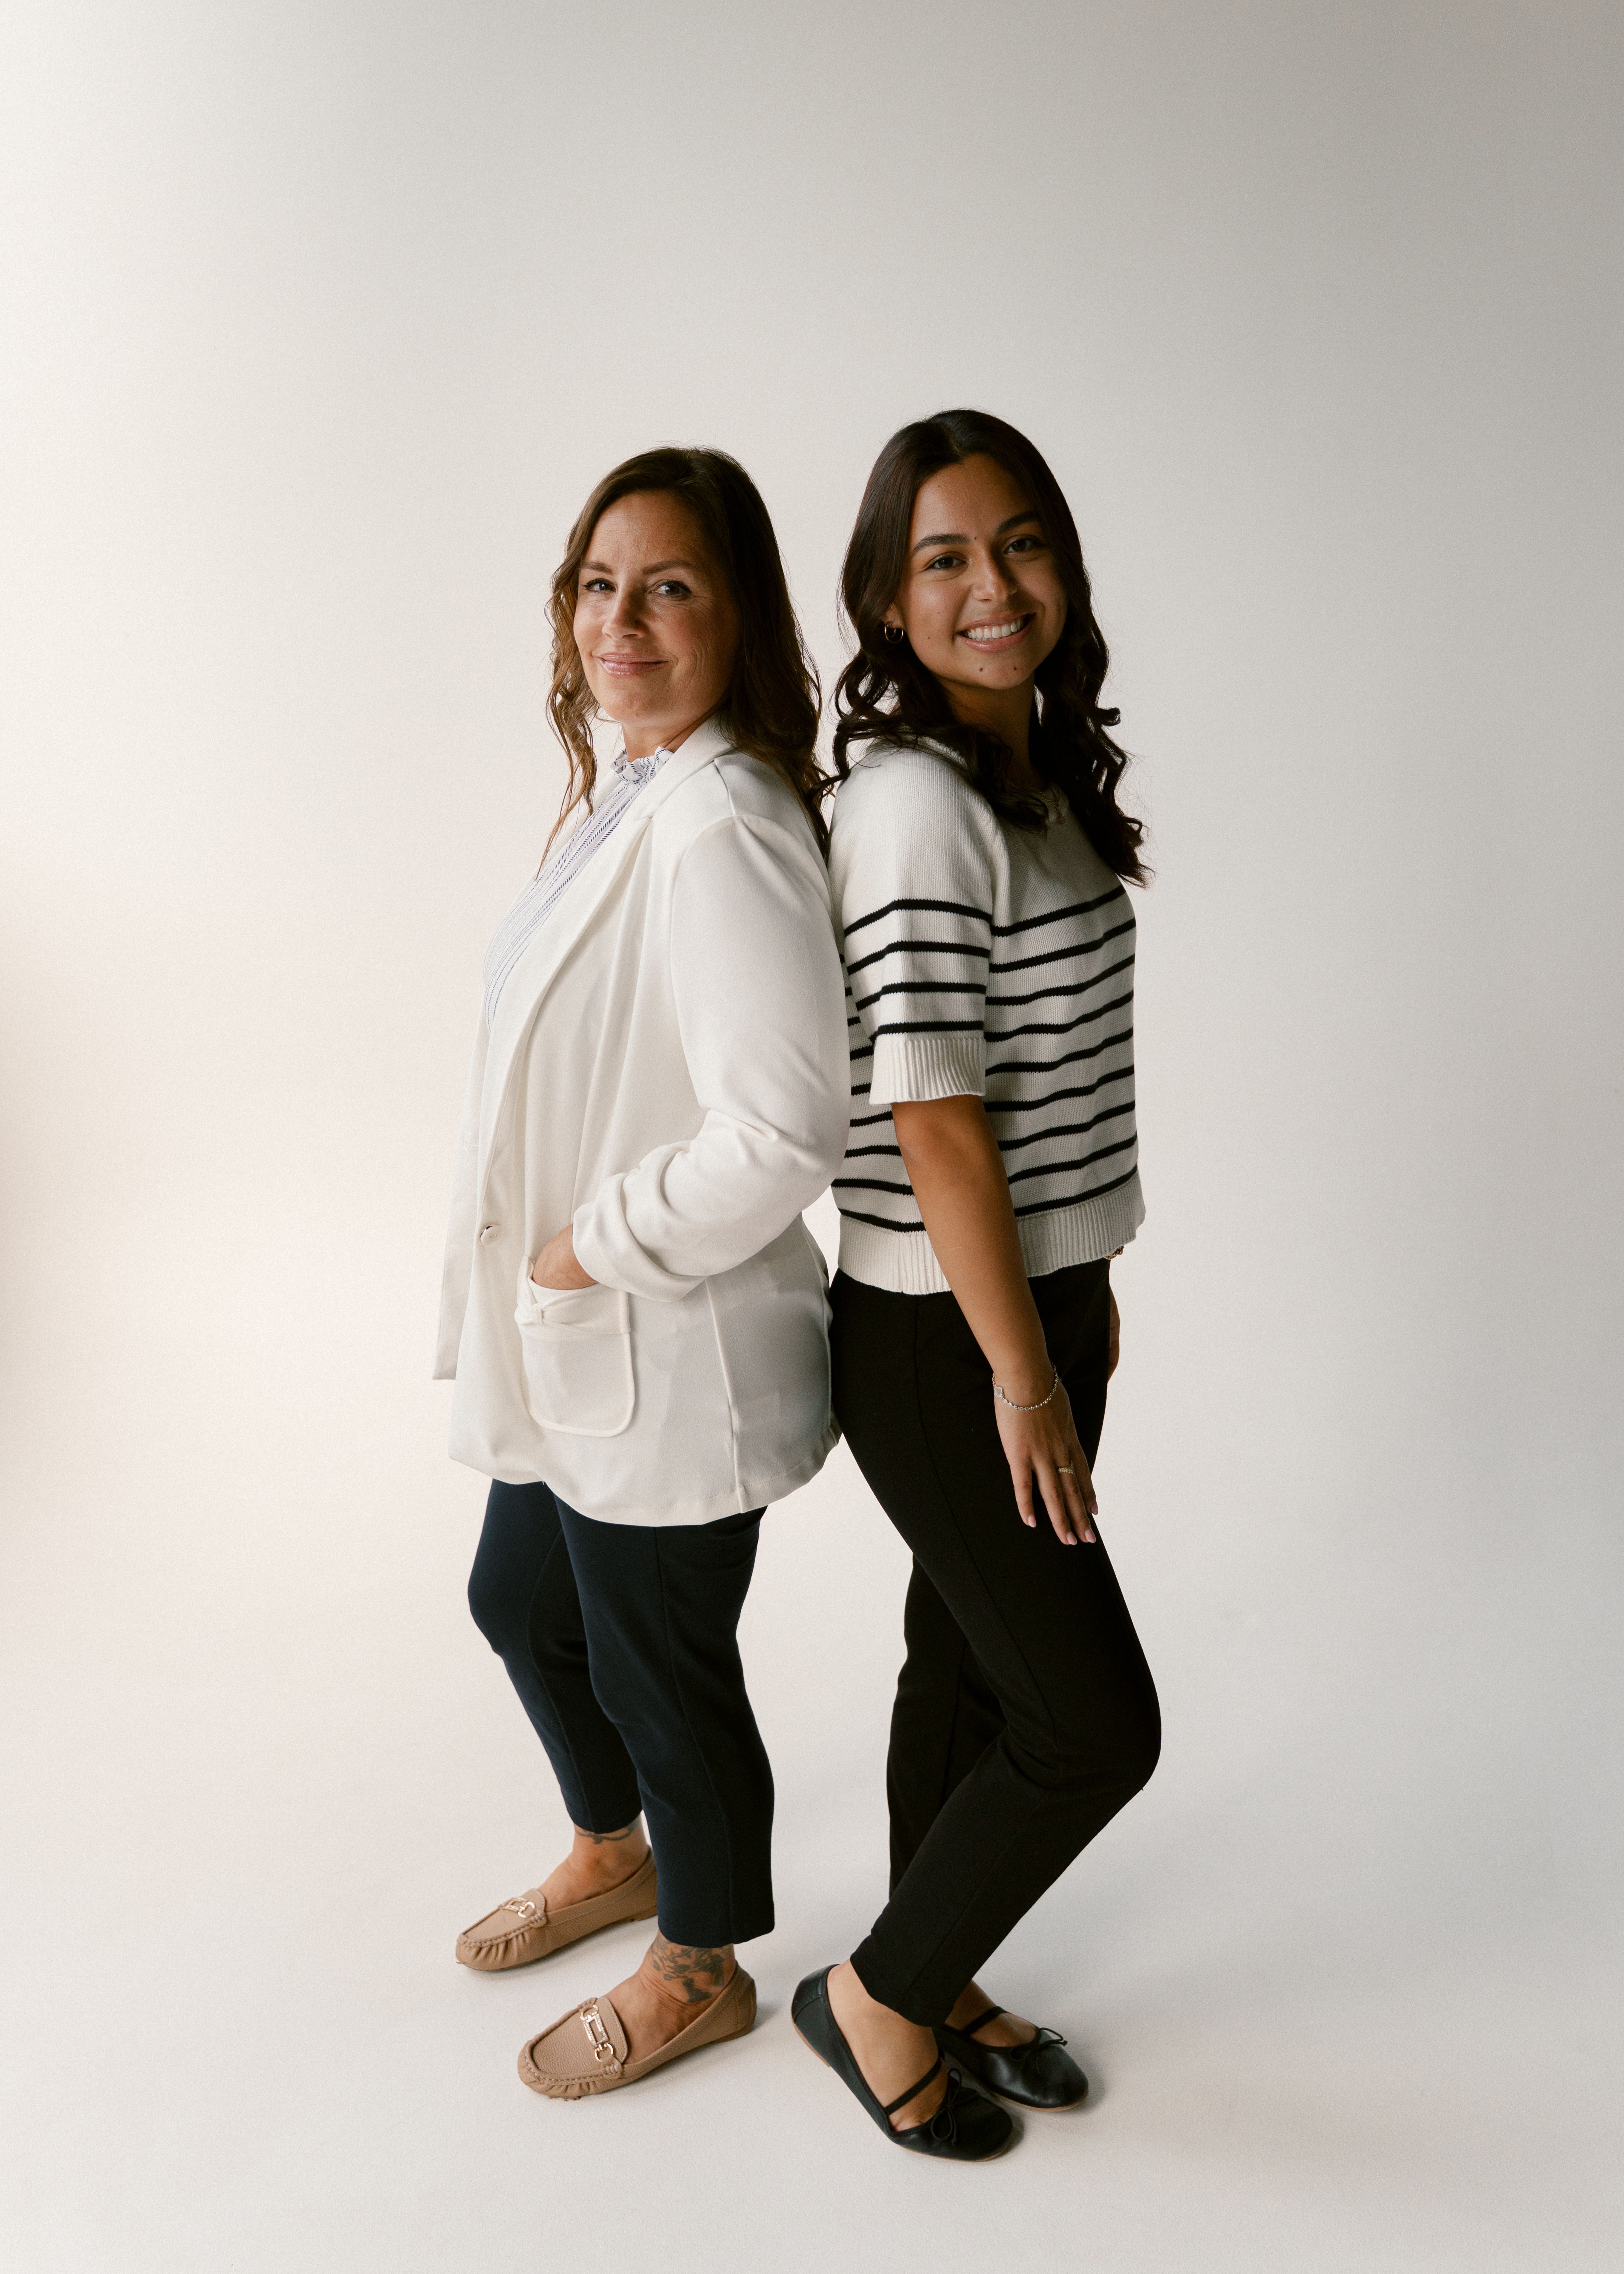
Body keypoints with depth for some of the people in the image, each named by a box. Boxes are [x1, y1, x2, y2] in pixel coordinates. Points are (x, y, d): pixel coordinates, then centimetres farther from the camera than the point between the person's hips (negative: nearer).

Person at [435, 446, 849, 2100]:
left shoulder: (723, 825, -25)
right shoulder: (621, 795, 6)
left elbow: (783, 1132, -32)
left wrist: (592, 1248, -20)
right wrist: (540, 1277, 12)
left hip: (670, 1360, -10)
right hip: (571, 1342, 10)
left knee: (660, 1668, 11)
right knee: (521, 1604, 27)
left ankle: (700, 1969, 40)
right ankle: (615, 1852, 55)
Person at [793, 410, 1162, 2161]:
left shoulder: (1041, 781, 8)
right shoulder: (915, 800, -20)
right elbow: (931, 1115, -21)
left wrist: (1085, 1296, 17)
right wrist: (1020, 1370, -15)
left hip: (1030, 1301, 9)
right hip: (943, 1344, -8)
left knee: (969, 1671, 21)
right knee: (1096, 1724, 2)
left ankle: (938, 1992, 41)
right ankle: (874, 1996, 25)